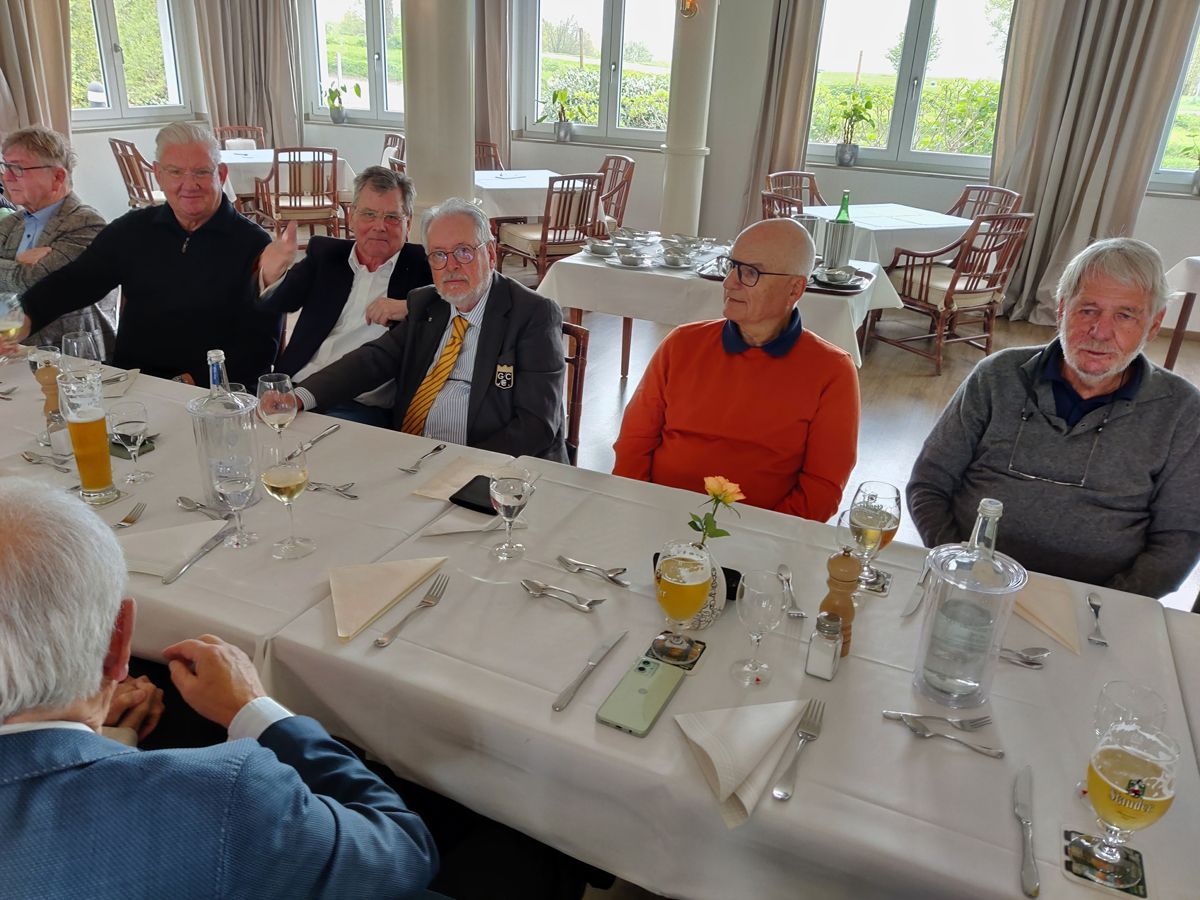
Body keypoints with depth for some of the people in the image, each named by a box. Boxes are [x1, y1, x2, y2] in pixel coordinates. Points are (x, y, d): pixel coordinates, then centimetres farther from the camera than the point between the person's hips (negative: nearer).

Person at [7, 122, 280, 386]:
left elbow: (260, 345, -7)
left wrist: (196, 381, -18)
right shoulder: (133, 229, 13)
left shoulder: (253, 245, -2)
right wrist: (23, 319, -9)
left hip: (210, 394, -3)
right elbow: (73, 283, 11)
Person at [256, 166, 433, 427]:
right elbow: (276, 304, 6)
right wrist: (271, 277, -18)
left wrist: (409, 307, -15)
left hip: (363, 406, -3)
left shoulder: (424, 265, 7)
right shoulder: (324, 253, 16)